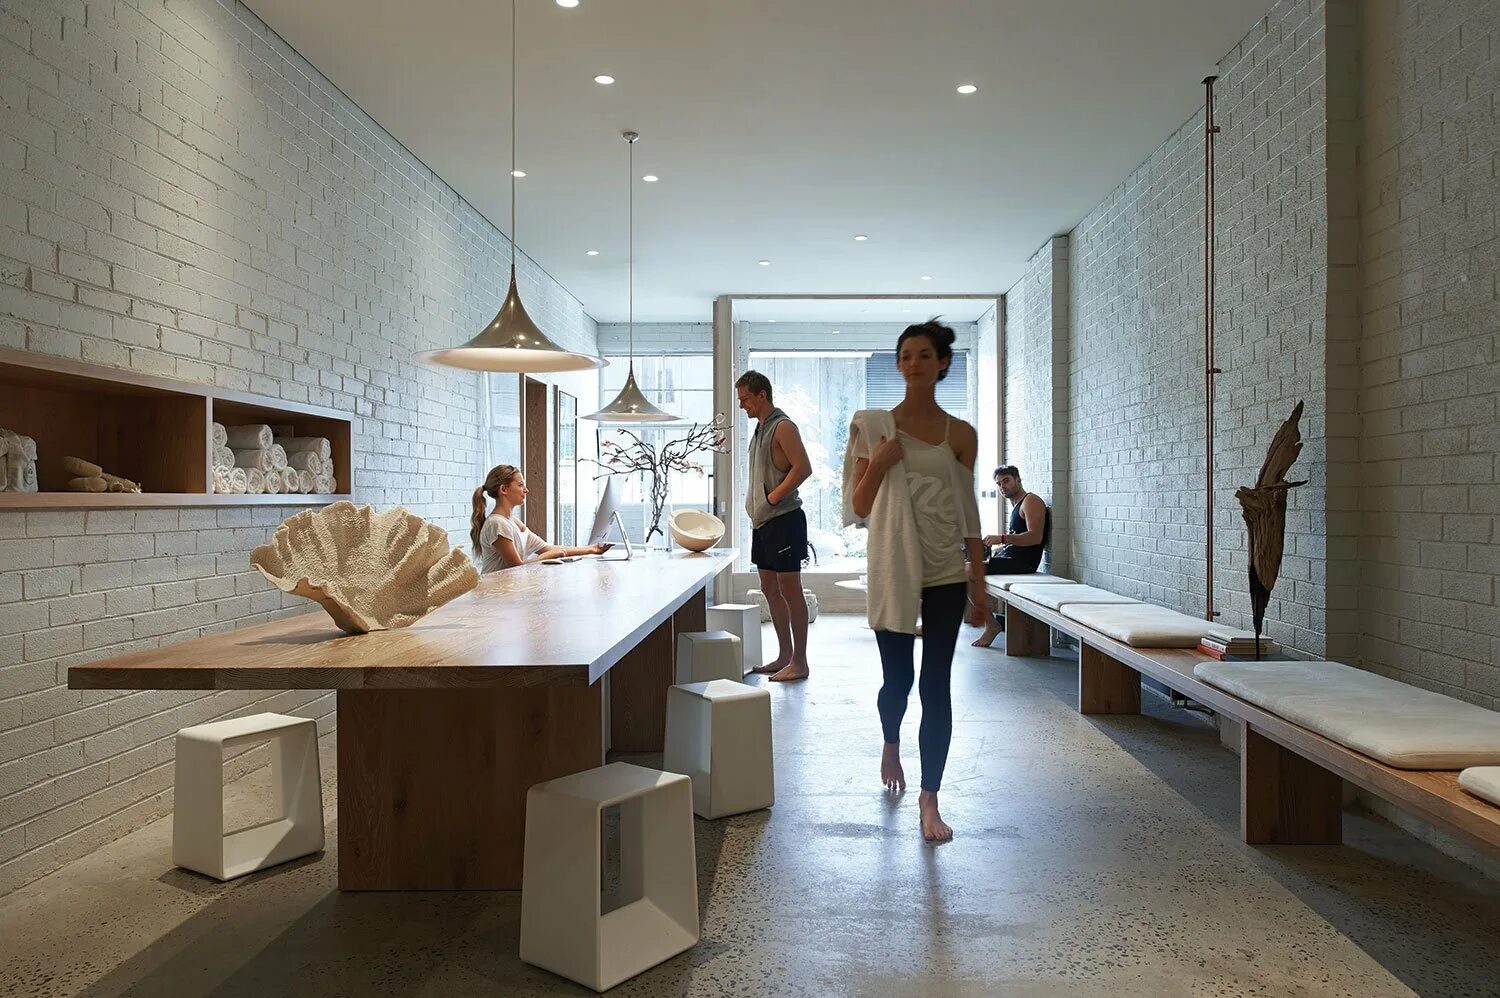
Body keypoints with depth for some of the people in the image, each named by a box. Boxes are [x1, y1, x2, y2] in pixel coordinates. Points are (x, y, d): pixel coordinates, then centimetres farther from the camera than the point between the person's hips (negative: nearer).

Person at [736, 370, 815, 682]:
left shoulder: (782, 427, -11)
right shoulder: (760, 429, 16)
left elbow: (803, 468, -20)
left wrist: (773, 497, -17)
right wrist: (755, 502, 11)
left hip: (783, 519, -10)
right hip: (762, 521, 10)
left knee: (789, 589, -4)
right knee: (770, 589, 13)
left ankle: (799, 662, 2)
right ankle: (784, 655, 22)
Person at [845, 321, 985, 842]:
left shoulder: (960, 435, 4)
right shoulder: (874, 426, 2)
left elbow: (969, 512, 7)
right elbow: (860, 507, 3)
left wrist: (978, 583, 4)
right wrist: (879, 463, -14)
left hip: (946, 572, 0)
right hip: (894, 569, 0)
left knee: (937, 685, 0)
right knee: (897, 678, 9)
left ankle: (930, 798, 12)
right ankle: (891, 745, 42)